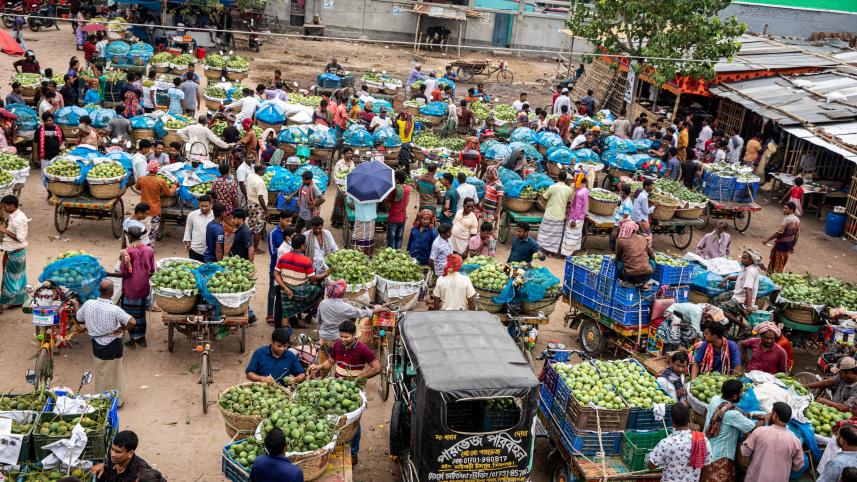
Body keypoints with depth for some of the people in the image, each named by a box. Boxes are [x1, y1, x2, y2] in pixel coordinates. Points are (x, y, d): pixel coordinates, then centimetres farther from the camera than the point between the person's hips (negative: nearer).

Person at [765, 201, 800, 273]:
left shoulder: (786, 219, -23)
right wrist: (793, 245, 19)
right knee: (782, 263, 19)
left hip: (782, 243, -8)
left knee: (777, 264, 4)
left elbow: (779, 232, -24)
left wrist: (768, 240, -16)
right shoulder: (797, 220, 3)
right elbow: (797, 234, 9)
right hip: (789, 243, 8)